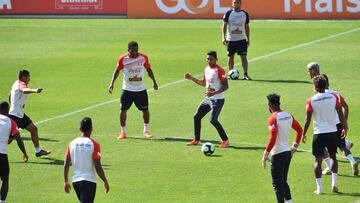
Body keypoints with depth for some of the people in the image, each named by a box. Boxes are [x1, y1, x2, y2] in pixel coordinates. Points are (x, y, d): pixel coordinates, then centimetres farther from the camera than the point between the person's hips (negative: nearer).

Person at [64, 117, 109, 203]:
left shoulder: (72, 143, 4)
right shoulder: (94, 144, -10)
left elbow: (66, 165, 5)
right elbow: (98, 167, -11)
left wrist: (66, 181, 15)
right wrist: (105, 182, 0)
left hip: (75, 180, 5)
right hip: (89, 180, -5)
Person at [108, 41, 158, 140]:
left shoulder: (143, 58, -3)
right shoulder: (123, 59, -7)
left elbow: (149, 70, 10)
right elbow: (117, 71, 3)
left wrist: (154, 82, 6)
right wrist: (112, 83, -7)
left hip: (140, 89, 1)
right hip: (127, 89, -1)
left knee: (145, 109, 2)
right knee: (123, 109, -5)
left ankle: (146, 130, 19)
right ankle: (123, 132, 6)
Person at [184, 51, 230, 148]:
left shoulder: (219, 70, -15)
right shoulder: (206, 69, 10)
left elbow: (225, 86, -18)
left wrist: (214, 93, -28)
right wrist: (192, 78, 16)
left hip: (218, 99, -9)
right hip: (208, 99, 9)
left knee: (213, 120, -19)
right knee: (197, 117, 9)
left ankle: (225, 140, -9)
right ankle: (196, 140, 22)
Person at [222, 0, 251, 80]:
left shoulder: (245, 14, 5)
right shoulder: (228, 13, -2)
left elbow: (247, 27, 12)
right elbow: (224, 25, -2)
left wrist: (248, 39, 11)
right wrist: (224, 37, -11)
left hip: (242, 39, 0)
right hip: (231, 39, 0)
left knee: (243, 56, -8)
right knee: (230, 57, 8)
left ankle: (245, 74, -10)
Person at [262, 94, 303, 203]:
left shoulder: (273, 118, -17)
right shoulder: (288, 115, 7)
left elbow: (273, 138, -24)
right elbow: (300, 130, 15)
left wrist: (266, 153, -17)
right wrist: (295, 145, 25)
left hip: (278, 154, -8)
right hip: (288, 152, 8)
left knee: (277, 183, -3)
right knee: (283, 181, 19)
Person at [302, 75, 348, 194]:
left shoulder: (311, 101, -7)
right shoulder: (333, 98, -2)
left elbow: (308, 119, -6)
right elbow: (341, 115, 0)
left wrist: (303, 134, 4)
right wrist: (345, 128, 13)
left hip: (319, 133, -2)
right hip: (332, 131, 2)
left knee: (318, 160, 4)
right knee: (333, 156, 19)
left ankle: (319, 187, 0)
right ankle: (334, 182, 7)